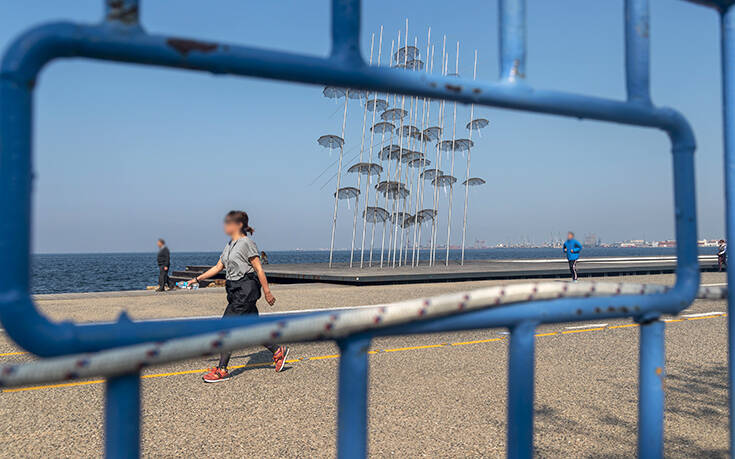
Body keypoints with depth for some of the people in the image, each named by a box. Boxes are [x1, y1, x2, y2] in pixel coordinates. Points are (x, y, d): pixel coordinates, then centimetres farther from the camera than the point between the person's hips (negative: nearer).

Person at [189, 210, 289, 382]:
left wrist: (267, 292, -12)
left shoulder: (246, 243, -11)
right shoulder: (229, 245, 15)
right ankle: (278, 351, 23)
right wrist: (197, 279, 14)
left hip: (245, 290, -9)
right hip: (236, 291, 9)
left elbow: (259, 269, -12)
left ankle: (222, 370, -1)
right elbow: (218, 267, 19)